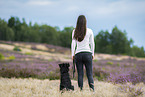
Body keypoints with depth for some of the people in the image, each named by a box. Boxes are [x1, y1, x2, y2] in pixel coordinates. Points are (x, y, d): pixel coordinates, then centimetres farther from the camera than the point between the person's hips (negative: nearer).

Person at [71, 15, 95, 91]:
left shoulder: (75, 32, 2)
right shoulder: (89, 31, 1)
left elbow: (73, 44, 1)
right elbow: (92, 43, 4)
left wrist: (72, 54, 7)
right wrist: (92, 54, 12)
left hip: (78, 54, 1)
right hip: (87, 53, -1)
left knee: (80, 74, 4)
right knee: (89, 74, 1)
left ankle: (80, 90, 1)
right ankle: (92, 90, -6)